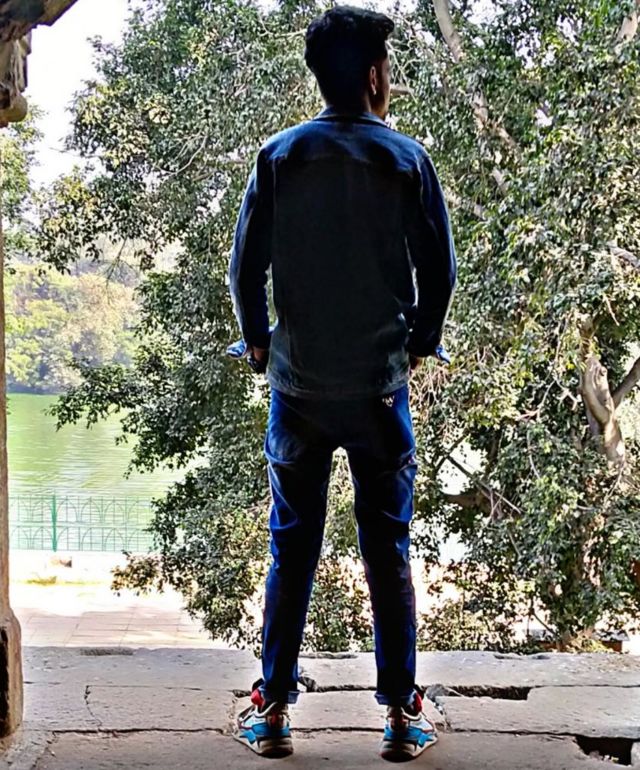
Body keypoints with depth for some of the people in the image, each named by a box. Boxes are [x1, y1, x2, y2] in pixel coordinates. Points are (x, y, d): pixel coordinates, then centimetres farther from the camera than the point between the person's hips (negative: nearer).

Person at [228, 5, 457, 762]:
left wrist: (260, 345, 13)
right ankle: (401, 713, 14)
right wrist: (418, 344, 13)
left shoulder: (280, 156, -1)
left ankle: (273, 709, 14)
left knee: (291, 549, 9)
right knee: (388, 550, 7)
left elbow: (245, 268, -2)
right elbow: (440, 269, -2)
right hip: (379, 388, -1)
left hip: (298, 387, 1)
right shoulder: (406, 159, -3)